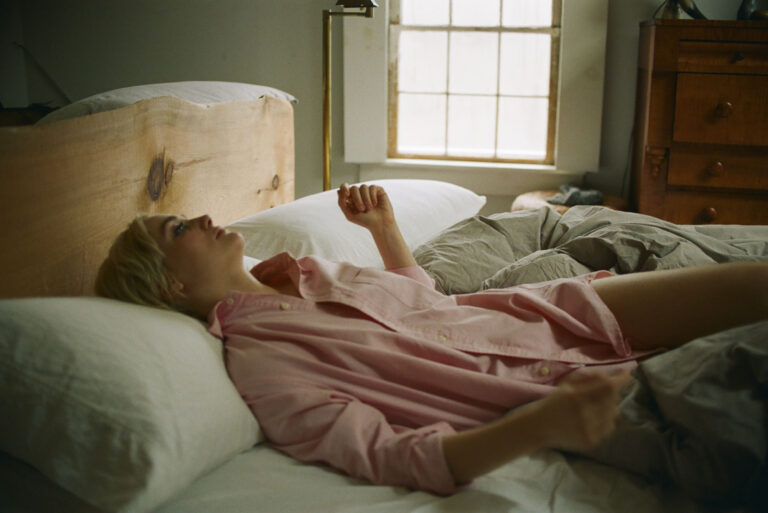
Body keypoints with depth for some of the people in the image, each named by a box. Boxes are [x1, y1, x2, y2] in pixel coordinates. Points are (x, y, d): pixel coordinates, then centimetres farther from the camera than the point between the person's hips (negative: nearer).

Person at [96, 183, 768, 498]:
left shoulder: (302, 273, 10)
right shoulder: (258, 359, -14)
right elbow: (387, 455, -26)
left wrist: (383, 223, 8)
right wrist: (546, 425, -39)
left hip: (549, 313, 8)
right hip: (542, 385, -7)